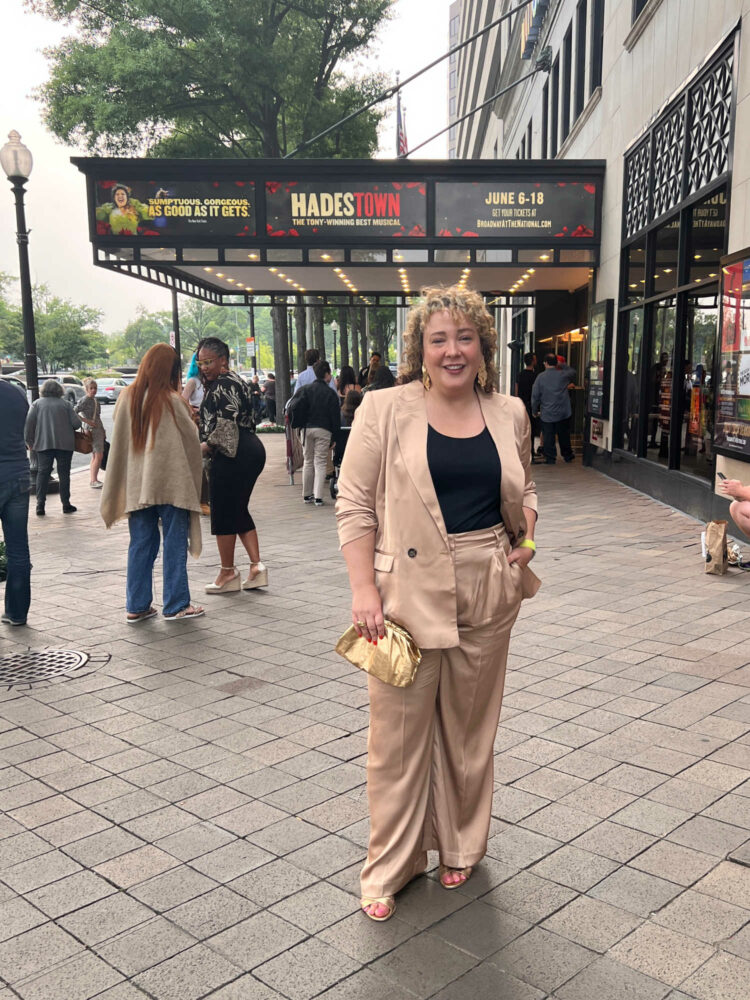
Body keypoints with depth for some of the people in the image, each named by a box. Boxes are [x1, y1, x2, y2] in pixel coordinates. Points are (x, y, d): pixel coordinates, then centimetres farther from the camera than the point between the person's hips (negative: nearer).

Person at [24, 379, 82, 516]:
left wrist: (29, 441, 7)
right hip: (65, 444, -1)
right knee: (64, 474, 7)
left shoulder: (37, 404, 3)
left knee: (42, 473, 6)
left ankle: (40, 504, -1)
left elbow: (29, 423, -3)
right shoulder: (65, 404, 2)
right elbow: (76, 423, -4)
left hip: (43, 444, 1)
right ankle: (66, 504, 9)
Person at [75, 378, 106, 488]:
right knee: (98, 455, -12)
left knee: (95, 456, 11)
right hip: (92, 430, -9)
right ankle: (93, 480, -10)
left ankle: (92, 479, 17)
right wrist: (87, 421, -20)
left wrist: (102, 429, 17)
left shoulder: (95, 399, 14)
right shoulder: (85, 400, -12)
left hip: (99, 429, 9)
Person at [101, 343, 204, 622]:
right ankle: (176, 605, 8)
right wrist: (190, 418, 19)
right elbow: (191, 439, 0)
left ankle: (137, 606, 13)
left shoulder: (126, 398, 2)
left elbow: (119, 442, 11)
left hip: (136, 484, 4)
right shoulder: (172, 401, -9)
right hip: (172, 482, -4)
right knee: (175, 543, 4)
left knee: (141, 544, 10)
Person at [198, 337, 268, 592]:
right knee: (239, 512, 14)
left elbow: (225, 426, -21)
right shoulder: (234, 381, 20)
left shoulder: (224, 385, -13)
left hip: (232, 457, -11)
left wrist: (202, 448, -15)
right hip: (251, 450, 11)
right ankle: (256, 565, 8)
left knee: (223, 514, 0)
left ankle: (228, 572, 10)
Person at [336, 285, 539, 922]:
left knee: (470, 726, 16)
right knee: (399, 728, 5)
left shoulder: (509, 415, 7)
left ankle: (461, 846, 37)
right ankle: (389, 867, 23)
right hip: (408, 590, -3)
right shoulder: (385, 410, -5)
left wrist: (525, 537, 0)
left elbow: (524, 491, 20)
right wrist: (364, 588, -14)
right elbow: (354, 505, -6)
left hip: (487, 593, 4)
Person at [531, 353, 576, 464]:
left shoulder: (540, 377, -8)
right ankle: (568, 456, 28)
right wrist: (563, 365, 22)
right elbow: (573, 372, 18)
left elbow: (535, 396, -5)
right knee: (564, 436, 16)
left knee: (548, 437, 7)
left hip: (547, 414, -2)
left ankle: (550, 458, 10)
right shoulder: (563, 375, -6)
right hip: (563, 413, 2)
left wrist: (535, 411, 7)